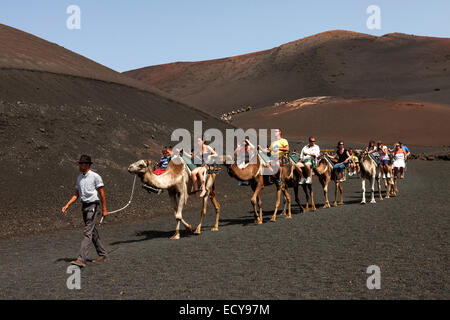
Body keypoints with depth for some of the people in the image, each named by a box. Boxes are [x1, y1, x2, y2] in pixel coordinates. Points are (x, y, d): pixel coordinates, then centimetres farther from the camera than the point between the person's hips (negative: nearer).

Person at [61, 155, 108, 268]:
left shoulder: (95, 176, -10)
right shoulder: (79, 177, 11)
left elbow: (101, 194, -8)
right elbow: (76, 194, 15)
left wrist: (104, 209, -7)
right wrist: (67, 205, 3)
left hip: (93, 206, -8)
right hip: (84, 206, 8)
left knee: (87, 233, -14)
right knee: (93, 232, 14)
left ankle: (81, 259, -19)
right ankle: (102, 254, 25)